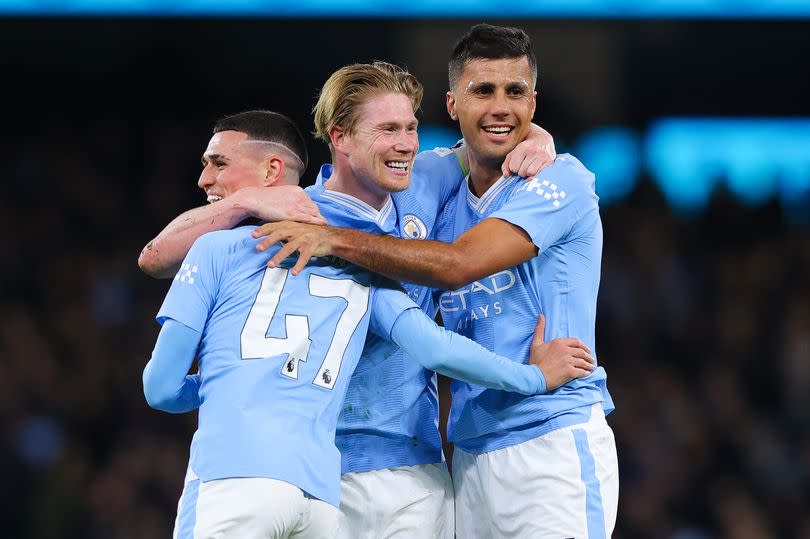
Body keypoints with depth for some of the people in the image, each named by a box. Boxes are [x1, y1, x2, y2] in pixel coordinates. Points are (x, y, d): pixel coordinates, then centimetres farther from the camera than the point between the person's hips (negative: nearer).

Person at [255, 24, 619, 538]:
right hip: (472, 452, 6)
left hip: (554, 442, -6)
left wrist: (335, 239, -17)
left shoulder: (561, 179, -7)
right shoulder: (446, 201, 16)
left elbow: (458, 263, -18)